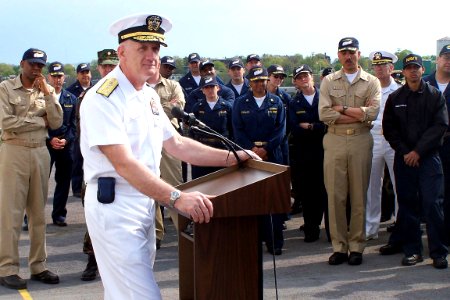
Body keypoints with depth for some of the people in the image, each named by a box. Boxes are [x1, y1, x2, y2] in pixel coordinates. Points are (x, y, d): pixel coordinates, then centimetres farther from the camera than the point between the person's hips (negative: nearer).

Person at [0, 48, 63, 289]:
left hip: (41, 154, 5)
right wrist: (40, 121, -6)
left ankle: (38, 266, 16)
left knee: (39, 213, 9)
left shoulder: (48, 90, 11)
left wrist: (47, 93, -7)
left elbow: (56, 123, 0)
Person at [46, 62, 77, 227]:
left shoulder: (71, 99, 9)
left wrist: (66, 140, -7)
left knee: (64, 181, 7)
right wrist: (50, 140, -11)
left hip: (65, 146, 4)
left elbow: (73, 125, 9)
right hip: (46, 145, -3)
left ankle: (59, 214, 19)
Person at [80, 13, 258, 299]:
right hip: (114, 205, -9)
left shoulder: (149, 95, 12)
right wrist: (177, 197, -35)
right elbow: (124, 163, -26)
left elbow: (176, 144, 18)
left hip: (146, 202, 9)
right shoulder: (104, 97, -17)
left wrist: (232, 158, 10)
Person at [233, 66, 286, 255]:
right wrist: (252, 149, -11)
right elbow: (237, 130, 2)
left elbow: (281, 129, 3)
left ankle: (275, 242, 3)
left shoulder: (276, 102, 10)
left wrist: (266, 149, -10)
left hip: (272, 155, 0)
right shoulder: (240, 103, 9)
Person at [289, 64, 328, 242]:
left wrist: (309, 127, -9)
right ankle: (312, 229, 14)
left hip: (324, 150, -1)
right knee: (307, 193, 4)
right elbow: (295, 130, -5)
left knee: (327, 190, -1)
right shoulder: (294, 104, 8)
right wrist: (319, 128, -11)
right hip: (303, 155, 1)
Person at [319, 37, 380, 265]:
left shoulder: (371, 82, 7)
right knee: (335, 195, 0)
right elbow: (324, 114, -5)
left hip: (360, 141, -1)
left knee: (359, 196, 3)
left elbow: (373, 112, -10)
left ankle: (356, 246, 12)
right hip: (334, 141, 1)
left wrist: (341, 109, -7)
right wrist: (358, 114, -7)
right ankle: (339, 246, 9)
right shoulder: (329, 82, 9)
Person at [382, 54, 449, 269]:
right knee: (407, 204, 3)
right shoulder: (395, 98, 10)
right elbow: (389, 129, 7)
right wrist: (404, 152, -6)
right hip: (404, 158, 2)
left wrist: (418, 151, -11)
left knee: (432, 204, -7)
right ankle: (412, 250, 12)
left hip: (429, 157, -2)